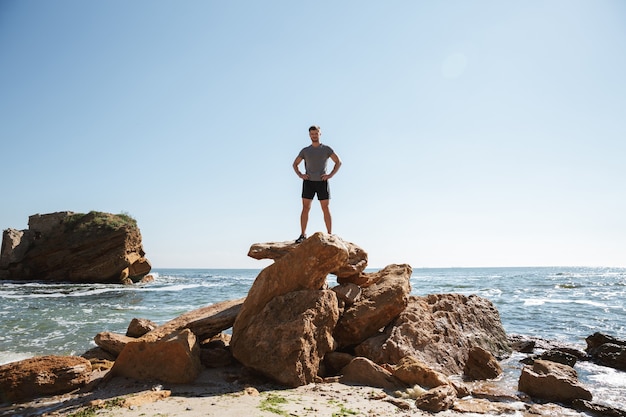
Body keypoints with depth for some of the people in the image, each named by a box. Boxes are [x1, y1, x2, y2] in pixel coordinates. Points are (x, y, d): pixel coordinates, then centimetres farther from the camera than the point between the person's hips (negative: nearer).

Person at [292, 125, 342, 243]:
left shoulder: (327, 149, 5)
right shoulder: (305, 150, 9)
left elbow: (338, 162, 6)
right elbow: (295, 164, 18)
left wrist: (330, 175, -6)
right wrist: (300, 175, 0)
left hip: (322, 182, -1)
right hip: (308, 182, 1)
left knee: (326, 209, 0)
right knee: (305, 208, -3)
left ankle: (330, 235, 4)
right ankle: (303, 235, 0)